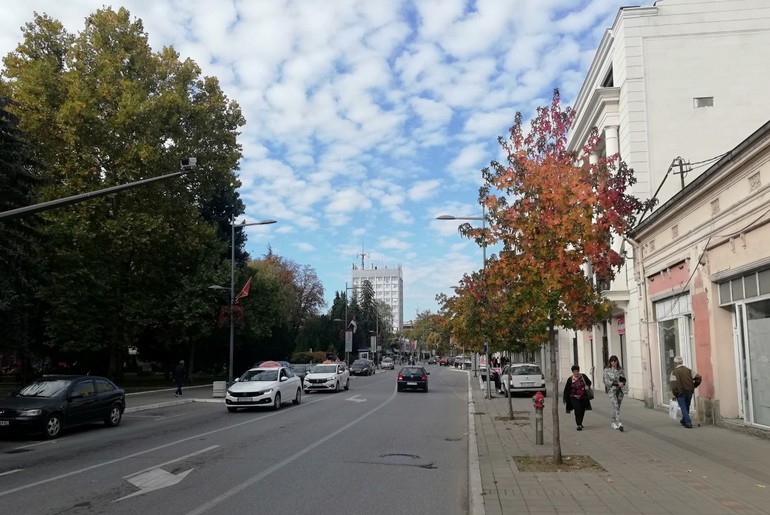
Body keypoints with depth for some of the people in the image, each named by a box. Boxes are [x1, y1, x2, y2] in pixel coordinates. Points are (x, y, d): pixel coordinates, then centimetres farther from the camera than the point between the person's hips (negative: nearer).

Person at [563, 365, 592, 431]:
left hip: (583, 397, 3)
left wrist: (587, 386, -7)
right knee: (578, 410, -15)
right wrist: (565, 399, 0)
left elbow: (589, 382, 16)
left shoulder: (583, 376, 0)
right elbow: (567, 390, 1)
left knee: (582, 410, 10)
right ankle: (579, 425, -10)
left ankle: (580, 423, 31)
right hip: (574, 398, -3)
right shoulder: (570, 379, -4)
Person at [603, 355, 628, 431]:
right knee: (615, 406, -17)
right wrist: (617, 384, -18)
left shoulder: (621, 369, 8)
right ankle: (619, 424, -22)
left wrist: (622, 382, -12)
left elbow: (624, 380, 12)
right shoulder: (607, 370, -2)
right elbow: (606, 381, -9)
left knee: (617, 407, 9)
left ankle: (613, 423, 23)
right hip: (612, 390, -4)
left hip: (620, 390, 4)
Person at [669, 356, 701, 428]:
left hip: (680, 393, -5)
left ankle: (688, 423, -8)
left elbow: (674, 385, -15)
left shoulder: (674, 372, -10)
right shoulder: (688, 370, 5)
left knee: (683, 408, 1)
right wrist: (693, 386, 12)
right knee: (686, 407, 19)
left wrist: (674, 395, -8)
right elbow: (698, 377, 0)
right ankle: (684, 420, 35)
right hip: (689, 392, 5)